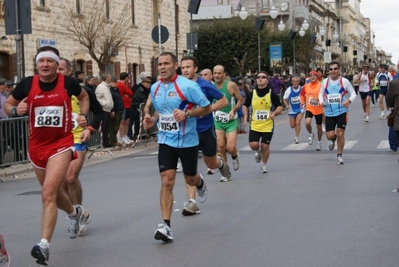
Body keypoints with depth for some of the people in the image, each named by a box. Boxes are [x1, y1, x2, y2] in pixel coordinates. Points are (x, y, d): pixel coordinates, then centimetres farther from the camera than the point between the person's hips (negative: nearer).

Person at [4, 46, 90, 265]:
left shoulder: (68, 82, -7)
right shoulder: (27, 84, -5)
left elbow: (83, 97, 16)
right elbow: (8, 104, 9)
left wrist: (83, 115, 1)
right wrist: (16, 110, -13)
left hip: (62, 143, -4)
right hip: (36, 146, 4)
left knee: (48, 193, -20)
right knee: (52, 192, 22)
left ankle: (44, 245, -23)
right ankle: (74, 212, 54)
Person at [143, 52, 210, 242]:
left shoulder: (188, 86, -15)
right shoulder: (155, 88, 3)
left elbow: (206, 107, -11)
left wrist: (186, 114, -26)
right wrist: (152, 119, -1)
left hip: (187, 141, -3)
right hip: (166, 141, 3)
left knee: (190, 179, 14)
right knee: (166, 182, -9)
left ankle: (200, 183, 54)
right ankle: (166, 225, -11)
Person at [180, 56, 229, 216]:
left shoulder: (205, 85, -12)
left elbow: (224, 101, -8)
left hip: (206, 129, -2)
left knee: (211, 165, 14)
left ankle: (221, 163, 52)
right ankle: (192, 202, -5)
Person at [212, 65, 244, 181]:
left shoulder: (231, 85, -12)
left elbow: (240, 100, -4)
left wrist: (233, 110, -18)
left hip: (231, 121, -3)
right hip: (218, 121, 3)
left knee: (230, 148, -13)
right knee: (220, 147, -2)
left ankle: (235, 156, 25)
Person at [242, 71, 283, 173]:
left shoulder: (272, 93, -5)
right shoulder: (252, 94, 2)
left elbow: (280, 106, 1)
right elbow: (245, 105, 15)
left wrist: (274, 113, -19)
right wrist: (246, 115, -2)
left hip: (268, 125, -1)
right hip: (254, 125, 1)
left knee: (265, 146, 1)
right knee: (253, 145, -11)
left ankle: (264, 165, 26)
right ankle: (258, 152, 28)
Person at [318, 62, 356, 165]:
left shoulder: (344, 81, -5)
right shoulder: (325, 82, 1)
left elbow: (353, 93, 2)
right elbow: (321, 94, 14)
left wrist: (349, 100, -18)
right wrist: (321, 101, -7)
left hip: (342, 112, -2)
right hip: (329, 113, 2)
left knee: (340, 134, -4)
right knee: (329, 135, -2)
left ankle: (339, 156, 12)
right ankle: (333, 139, 37)